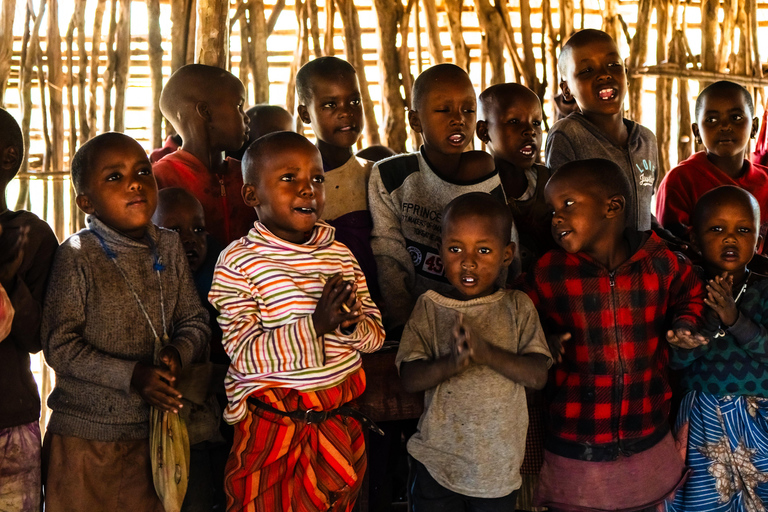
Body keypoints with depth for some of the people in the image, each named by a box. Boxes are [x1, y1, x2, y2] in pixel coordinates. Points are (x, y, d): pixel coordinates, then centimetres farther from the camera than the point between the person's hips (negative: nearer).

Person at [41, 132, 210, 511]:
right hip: (85, 436, -4)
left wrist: (179, 353, -15)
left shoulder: (168, 248, 2)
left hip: (152, 432, 4)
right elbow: (59, 345, -15)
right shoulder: (77, 256, -13)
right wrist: (131, 376, -22)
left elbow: (195, 320, 7)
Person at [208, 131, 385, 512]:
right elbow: (244, 354, -19)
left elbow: (376, 335, 5)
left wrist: (352, 324, -17)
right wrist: (315, 326, -27)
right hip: (273, 426, -5)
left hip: (341, 421, 5)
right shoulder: (238, 262, -12)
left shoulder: (340, 255, 4)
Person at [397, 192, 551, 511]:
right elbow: (410, 379, -10)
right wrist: (452, 362, -29)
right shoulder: (430, 308, -3)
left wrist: (487, 352, -26)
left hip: (499, 466, 1)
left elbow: (538, 375, -11)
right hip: (438, 461, 0)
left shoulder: (518, 307, -2)